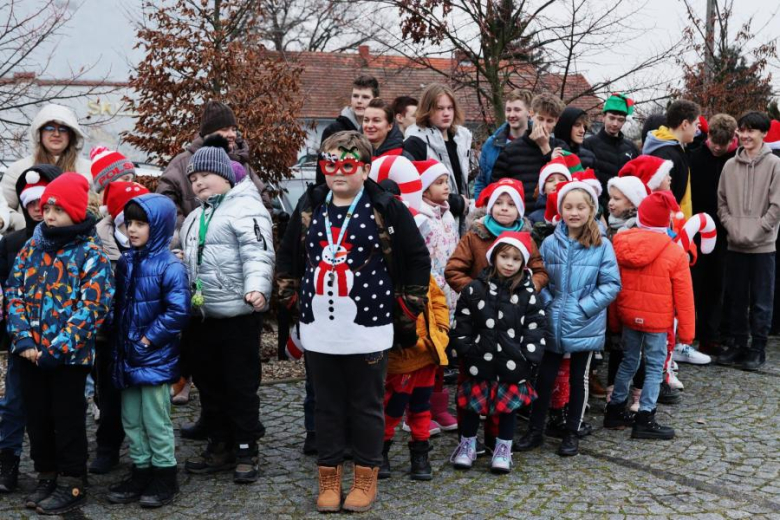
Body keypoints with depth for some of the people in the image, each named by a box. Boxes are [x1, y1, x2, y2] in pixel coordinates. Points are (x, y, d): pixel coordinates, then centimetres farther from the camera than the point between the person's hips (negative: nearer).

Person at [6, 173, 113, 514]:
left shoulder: (91, 254, -9)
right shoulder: (32, 248, 8)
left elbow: (92, 307, -16)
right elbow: (14, 293, 5)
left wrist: (56, 349, -20)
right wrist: (23, 339, -10)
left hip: (70, 356, -5)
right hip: (31, 353, 5)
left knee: (68, 420, 4)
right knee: (37, 417, 14)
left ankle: (72, 485, 16)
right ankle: (46, 477, 29)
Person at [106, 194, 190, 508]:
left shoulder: (170, 266, -14)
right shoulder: (125, 262, 7)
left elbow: (178, 311, -19)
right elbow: (119, 305, 15)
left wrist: (147, 339, -16)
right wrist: (118, 345, 7)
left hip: (155, 358, -7)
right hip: (127, 357, 7)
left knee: (156, 422, 2)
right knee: (131, 420, 14)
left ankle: (164, 477, 16)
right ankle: (141, 472, 27)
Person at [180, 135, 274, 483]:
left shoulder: (245, 207, -8)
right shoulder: (195, 217, 20)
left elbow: (258, 253, -20)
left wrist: (257, 287, -35)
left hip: (237, 314, -9)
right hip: (200, 314, 9)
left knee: (241, 385, -1)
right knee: (209, 384, 14)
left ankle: (246, 452, 9)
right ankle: (220, 447, 26)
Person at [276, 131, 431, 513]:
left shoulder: (386, 208, -6)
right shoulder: (309, 207, 6)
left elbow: (418, 258, -1)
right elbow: (288, 257, 18)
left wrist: (407, 308, -1)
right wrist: (291, 300, 13)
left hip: (368, 328, -3)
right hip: (318, 328, 4)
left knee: (366, 406, 8)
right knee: (328, 406, 13)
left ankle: (366, 480, 22)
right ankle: (329, 479, 25)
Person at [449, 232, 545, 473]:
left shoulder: (527, 294, 0)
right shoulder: (475, 289, 0)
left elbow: (535, 327, -1)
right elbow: (462, 324, 3)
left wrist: (530, 358, -6)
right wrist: (466, 351, -1)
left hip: (512, 362, 0)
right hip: (480, 359, 0)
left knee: (510, 404, 8)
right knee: (472, 402, 9)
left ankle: (503, 449, 24)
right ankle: (467, 445, 27)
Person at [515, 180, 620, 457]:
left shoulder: (602, 246, -8)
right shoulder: (550, 243, -2)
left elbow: (611, 284, -7)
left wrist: (586, 306, -14)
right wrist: (547, 303, -8)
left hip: (585, 326, -1)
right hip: (553, 324, 1)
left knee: (578, 378, 13)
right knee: (545, 376, 8)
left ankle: (572, 432, 26)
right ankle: (535, 430, 22)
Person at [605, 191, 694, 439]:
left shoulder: (621, 245, -3)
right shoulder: (674, 253, -14)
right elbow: (683, 297, -9)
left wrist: (614, 318, 17)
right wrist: (686, 330, 0)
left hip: (628, 315, 5)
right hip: (657, 319, -5)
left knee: (629, 361, 19)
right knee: (655, 367, 5)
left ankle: (615, 410, 26)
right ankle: (644, 420, 6)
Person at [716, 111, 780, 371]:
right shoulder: (730, 165, 5)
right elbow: (722, 202, 9)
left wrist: (754, 232, -13)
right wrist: (732, 227, -5)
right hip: (735, 245, 4)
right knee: (736, 298, 11)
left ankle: (757, 349, 13)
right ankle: (738, 345, 23)